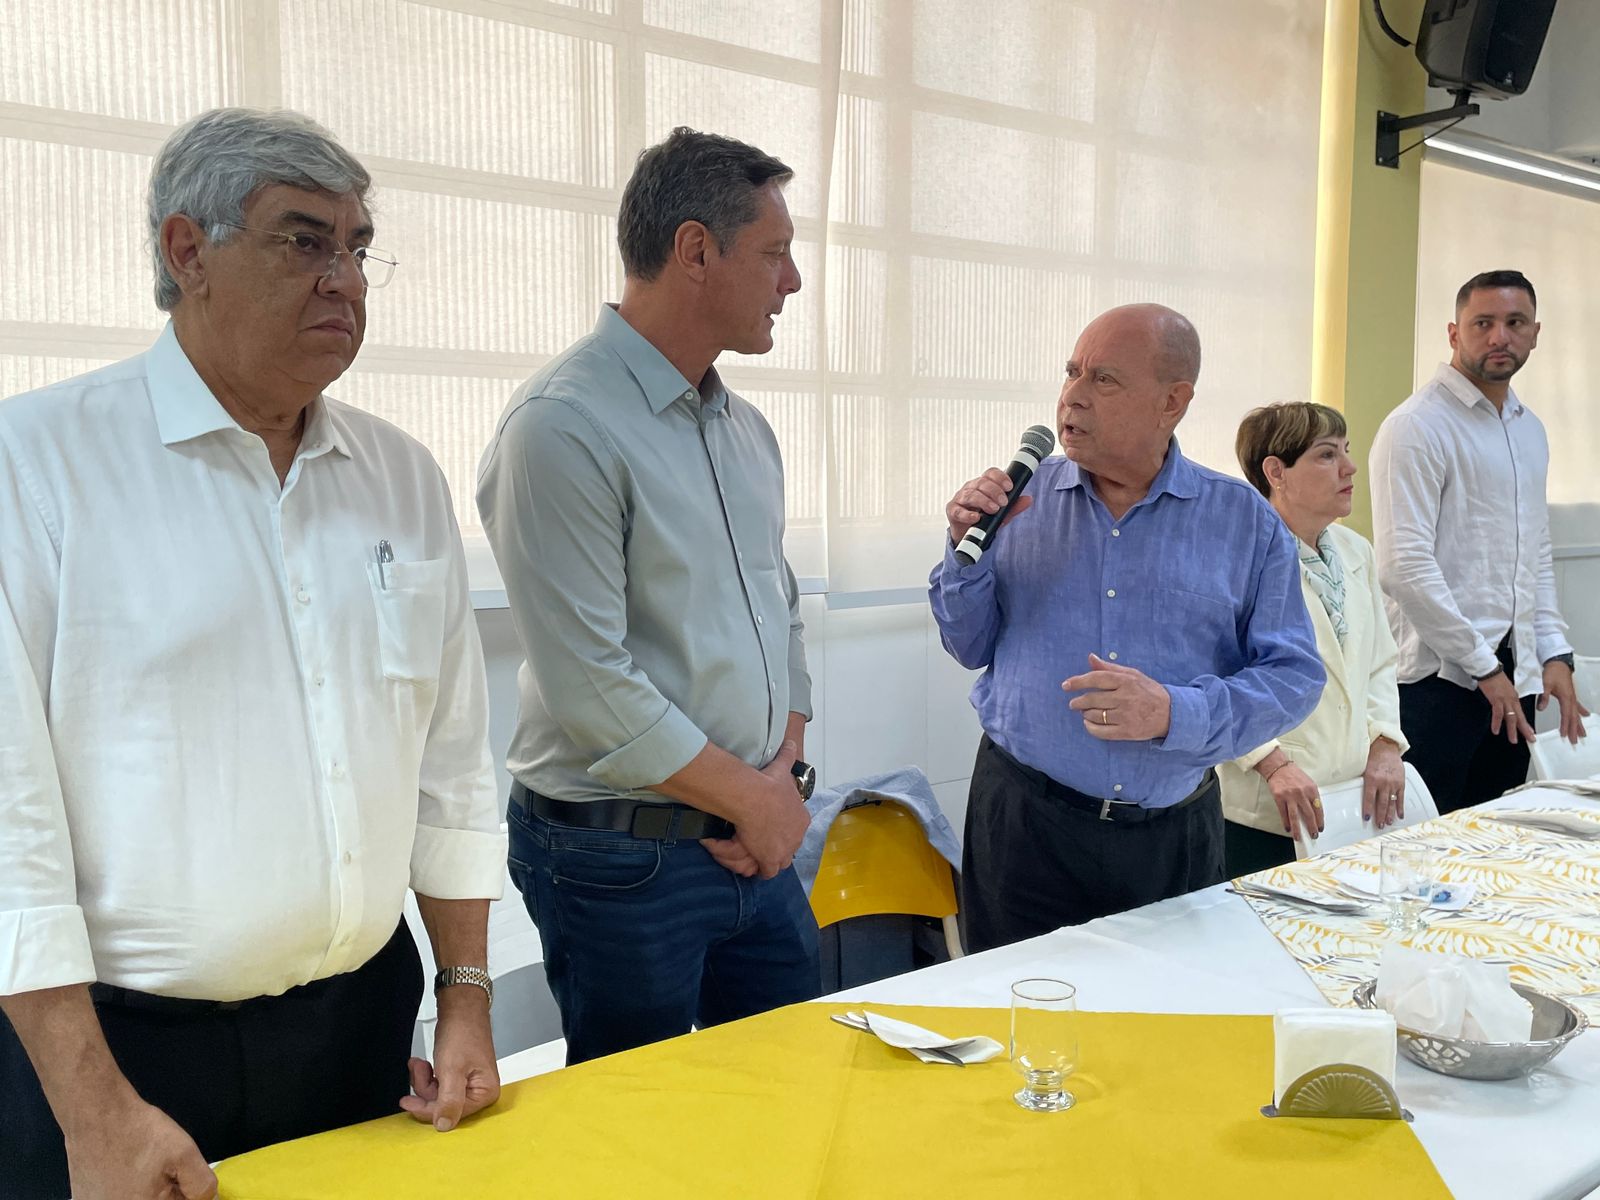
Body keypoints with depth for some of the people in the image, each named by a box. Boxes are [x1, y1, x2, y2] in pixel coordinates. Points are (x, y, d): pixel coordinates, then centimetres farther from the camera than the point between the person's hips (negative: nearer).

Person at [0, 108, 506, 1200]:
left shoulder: (403, 477, 5)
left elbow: (453, 757, 9)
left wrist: (468, 998, 7)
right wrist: (93, 1110, -14)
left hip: (364, 1019, 5)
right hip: (119, 1038, -4)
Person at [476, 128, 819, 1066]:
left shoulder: (748, 430, 9)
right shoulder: (563, 428, -18)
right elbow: (591, 687, -22)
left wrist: (785, 773, 0)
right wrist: (753, 799, -11)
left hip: (759, 842, 7)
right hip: (622, 857, -7)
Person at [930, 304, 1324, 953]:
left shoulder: (1246, 521, -1)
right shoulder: (1023, 498, 2)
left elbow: (1295, 675, -4)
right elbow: (972, 649, 8)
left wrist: (1175, 715, -19)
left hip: (1175, 837, 0)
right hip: (1026, 824, 0)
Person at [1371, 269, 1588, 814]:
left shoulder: (1529, 429, 16)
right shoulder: (1417, 426, -10)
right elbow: (1404, 565, -17)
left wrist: (1554, 652, 11)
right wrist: (1482, 667, -13)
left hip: (1514, 675, 8)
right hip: (1438, 679, -7)